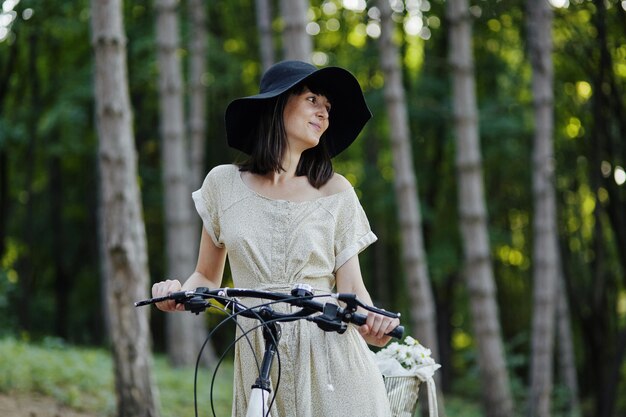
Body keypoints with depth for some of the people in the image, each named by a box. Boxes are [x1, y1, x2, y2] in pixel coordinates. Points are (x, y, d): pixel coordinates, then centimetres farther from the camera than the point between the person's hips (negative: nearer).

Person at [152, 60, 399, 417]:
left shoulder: (336, 192, 4)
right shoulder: (224, 183, 6)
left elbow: (351, 288, 1)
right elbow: (207, 276, 13)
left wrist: (372, 324, -20)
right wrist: (180, 293, -9)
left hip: (330, 359, -1)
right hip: (258, 357, 1)